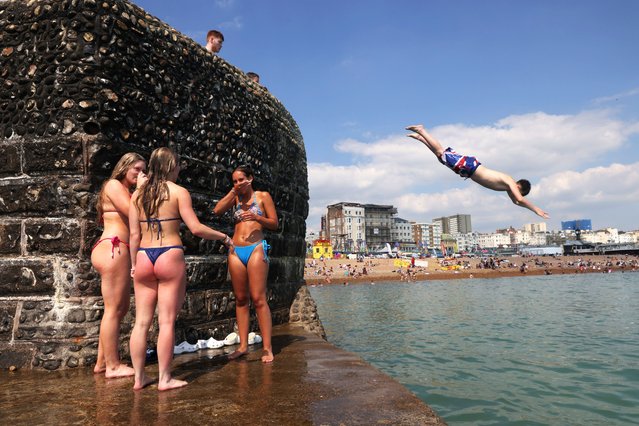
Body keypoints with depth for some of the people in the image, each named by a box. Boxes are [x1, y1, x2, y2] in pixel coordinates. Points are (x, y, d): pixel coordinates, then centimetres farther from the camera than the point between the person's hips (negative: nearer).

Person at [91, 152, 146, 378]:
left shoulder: (125, 190, 25)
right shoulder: (114, 185, -4)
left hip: (117, 251, 11)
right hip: (112, 249, -11)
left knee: (121, 308, 14)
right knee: (114, 309, -6)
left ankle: (102, 362, 22)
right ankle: (113, 366, 2)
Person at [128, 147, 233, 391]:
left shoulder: (137, 195, 10)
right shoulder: (178, 192, -3)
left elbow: (134, 234, 7)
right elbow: (196, 228, -8)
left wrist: (134, 264, 15)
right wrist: (223, 237, 4)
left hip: (144, 258, 5)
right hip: (170, 257, -5)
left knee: (142, 321, 9)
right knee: (167, 321, 2)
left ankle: (139, 377, 16)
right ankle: (164, 379, 8)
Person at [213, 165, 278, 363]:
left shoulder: (262, 196, 7)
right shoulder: (235, 198, 17)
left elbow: (274, 223, 3)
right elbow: (217, 211, 1)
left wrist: (256, 217, -13)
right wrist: (233, 191, 2)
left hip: (255, 249, -4)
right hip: (236, 251, 4)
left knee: (258, 299, -10)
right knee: (240, 299, 6)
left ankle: (267, 348, -6)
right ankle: (243, 345, 12)